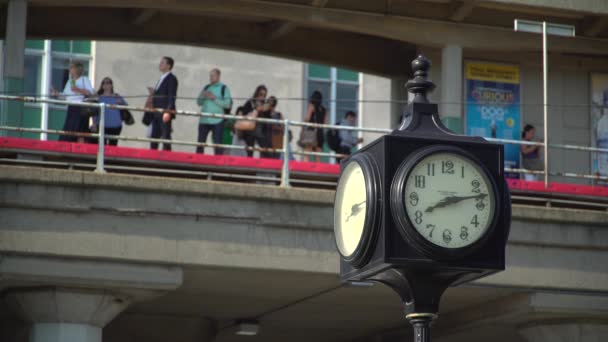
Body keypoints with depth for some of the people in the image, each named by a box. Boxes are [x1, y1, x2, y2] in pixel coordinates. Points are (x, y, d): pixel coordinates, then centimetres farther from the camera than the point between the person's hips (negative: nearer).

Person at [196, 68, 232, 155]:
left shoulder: (224, 88, 0)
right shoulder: (206, 88, 13)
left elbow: (227, 104, -9)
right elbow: (199, 102, 14)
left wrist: (214, 99, -15)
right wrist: (202, 97, -6)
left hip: (217, 121, -5)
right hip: (204, 120, 5)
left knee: (217, 144, -4)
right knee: (200, 142, 8)